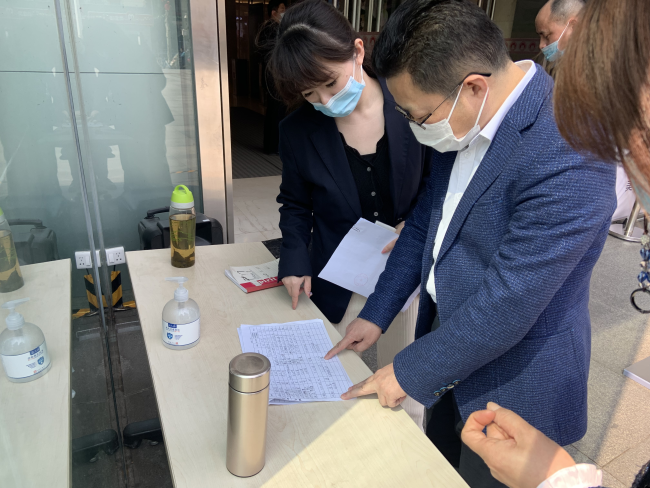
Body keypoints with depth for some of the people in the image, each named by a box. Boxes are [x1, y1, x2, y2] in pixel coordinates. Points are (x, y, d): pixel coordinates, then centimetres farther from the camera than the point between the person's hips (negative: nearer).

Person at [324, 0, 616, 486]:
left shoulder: (568, 159, -31)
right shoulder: (463, 122, -5)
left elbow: (507, 304, -29)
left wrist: (409, 371, -16)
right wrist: (377, 314, 3)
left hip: (512, 386, -7)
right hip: (452, 346, 7)